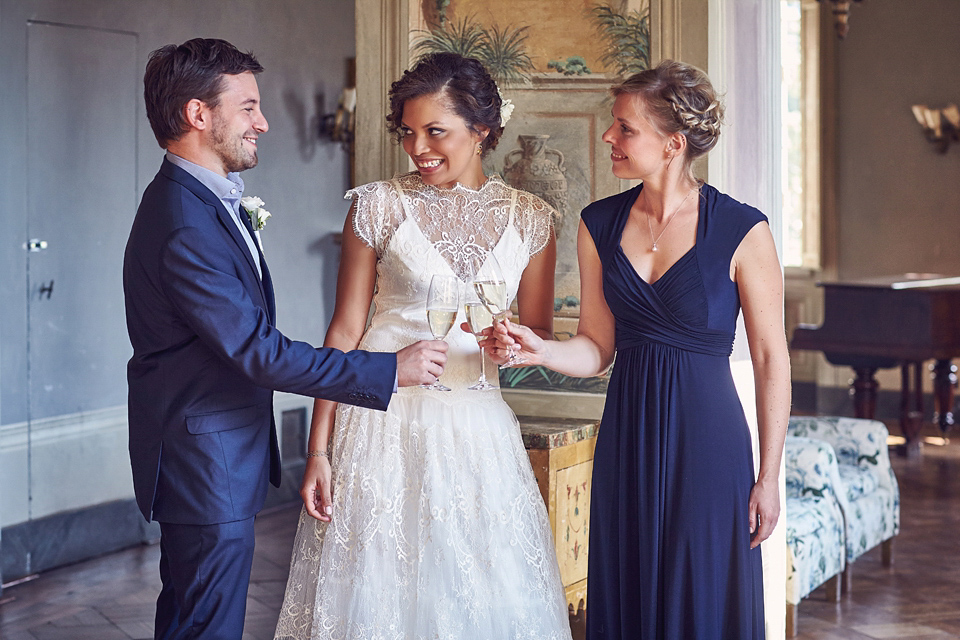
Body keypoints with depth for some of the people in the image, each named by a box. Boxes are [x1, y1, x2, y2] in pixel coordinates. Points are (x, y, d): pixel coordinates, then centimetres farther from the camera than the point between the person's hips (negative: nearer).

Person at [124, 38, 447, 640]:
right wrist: (391, 370, -21)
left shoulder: (207, 196, 9)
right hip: (208, 467, -11)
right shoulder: (185, 224, -25)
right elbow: (260, 352, -26)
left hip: (208, 463, 11)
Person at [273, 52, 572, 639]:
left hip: (477, 428, 2)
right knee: (376, 588, 4)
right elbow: (345, 331, 1)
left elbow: (540, 335, 11)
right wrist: (318, 450, -3)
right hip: (384, 420, -1)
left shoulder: (530, 217, 4)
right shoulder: (378, 205, -1)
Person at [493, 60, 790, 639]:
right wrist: (540, 350, -14)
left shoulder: (742, 232, -10)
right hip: (627, 435, 4)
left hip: (706, 439, -4)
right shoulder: (601, 225, 4)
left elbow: (771, 360, -6)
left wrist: (769, 478, -5)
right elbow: (597, 349, 7)